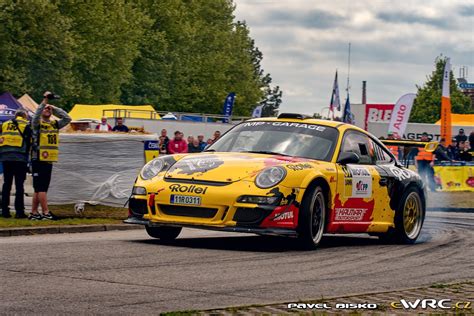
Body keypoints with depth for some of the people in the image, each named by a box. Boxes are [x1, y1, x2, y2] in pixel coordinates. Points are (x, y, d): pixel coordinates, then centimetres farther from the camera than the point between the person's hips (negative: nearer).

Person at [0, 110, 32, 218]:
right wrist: (26, 157, 8)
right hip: (20, 158, -4)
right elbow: (28, 144, -1)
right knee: (19, 185, -2)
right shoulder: (26, 126, 2)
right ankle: (19, 211, -5)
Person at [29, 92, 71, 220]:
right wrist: (44, 101, -26)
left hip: (49, 161, 6)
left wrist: (54, 108, 1)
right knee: (41, 188, -7)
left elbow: (67, 118, 5)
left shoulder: (55, 124, 13)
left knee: (39, 189, 10)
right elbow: (36, 116, -23)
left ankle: (34, 212, 15)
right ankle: (46, 213, -7)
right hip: (39, 160, -6)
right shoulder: (37, 124, -3)